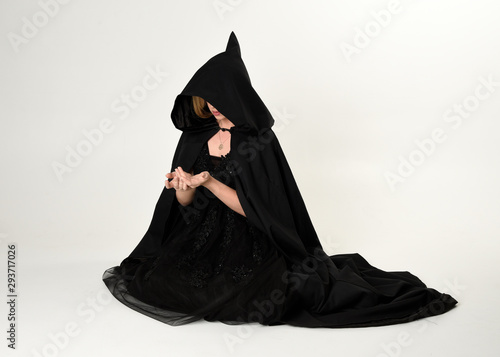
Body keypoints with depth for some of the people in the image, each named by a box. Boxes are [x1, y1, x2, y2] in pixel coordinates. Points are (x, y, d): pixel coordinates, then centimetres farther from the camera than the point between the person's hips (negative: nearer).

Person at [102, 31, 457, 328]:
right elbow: (184, 203, 4)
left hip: (248, 242, -4)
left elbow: (253, 208, -15)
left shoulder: (259, 140, -11)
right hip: (202, 236, 5)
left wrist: (207, 180, -27)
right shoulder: (195, 136, 4)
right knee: (162, 284, -16)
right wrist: (184, 186, -19)